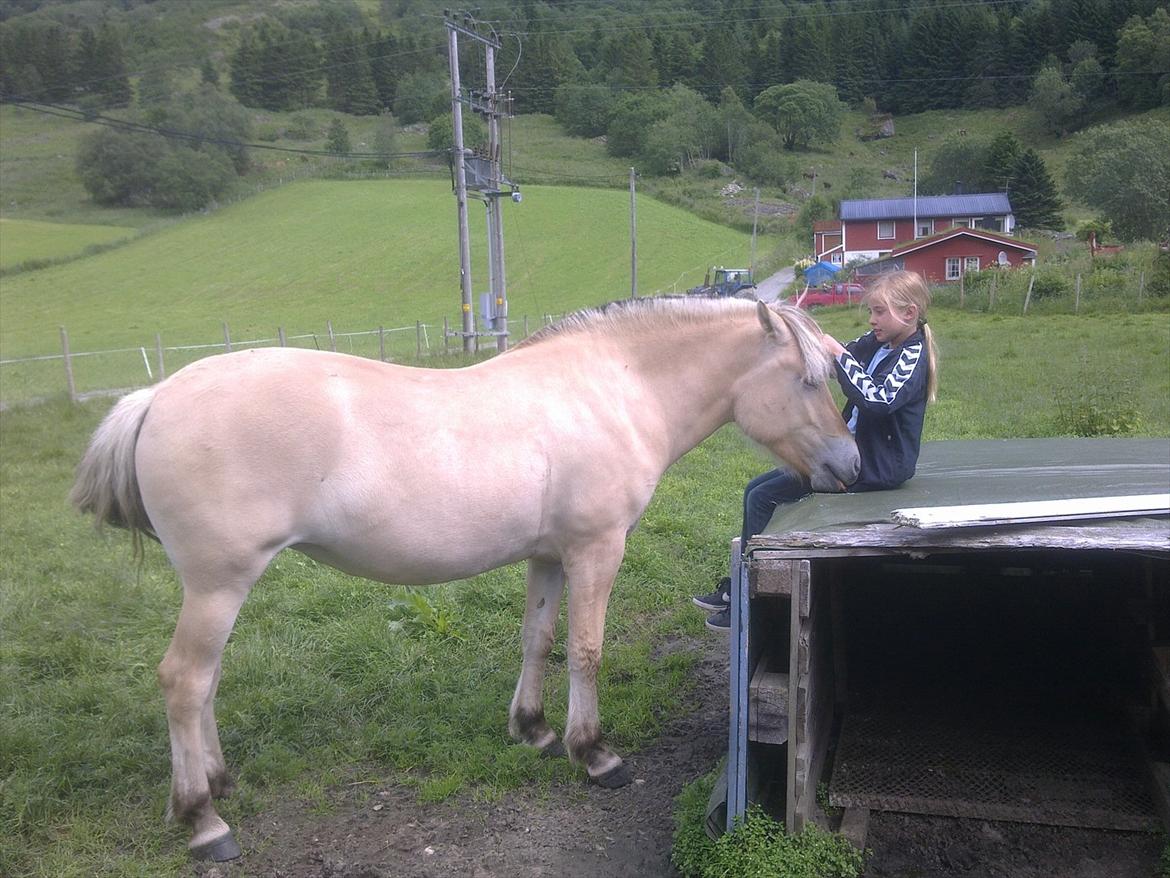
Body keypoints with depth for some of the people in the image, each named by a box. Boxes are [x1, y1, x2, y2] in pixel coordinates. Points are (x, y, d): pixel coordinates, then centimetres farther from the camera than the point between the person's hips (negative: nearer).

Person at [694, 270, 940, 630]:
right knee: (755, 490, 7)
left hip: (875, 468, -10)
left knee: (763, 498, -14)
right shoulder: (877, 344, 9)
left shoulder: (912, 357, -17)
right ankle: (735, 588, 14)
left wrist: (839, 354, -29)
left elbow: (878, 400, -34)